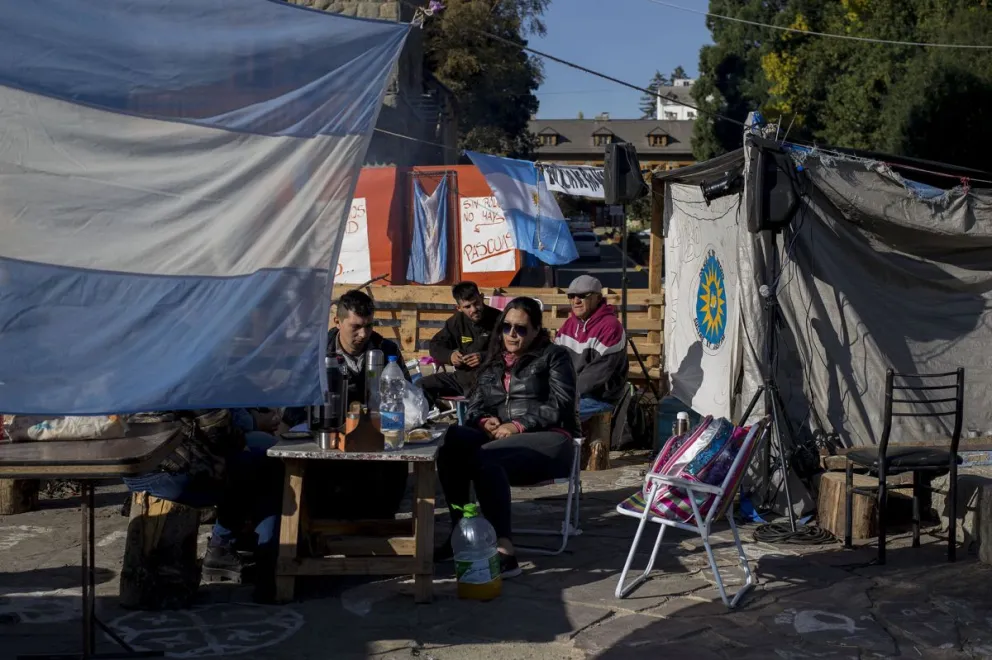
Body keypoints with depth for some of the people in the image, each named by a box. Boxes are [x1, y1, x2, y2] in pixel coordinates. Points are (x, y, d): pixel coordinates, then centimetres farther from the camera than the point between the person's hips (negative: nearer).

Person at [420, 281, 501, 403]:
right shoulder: (456, 321, 10)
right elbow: (435, 345, 16)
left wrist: (484, 357, -25)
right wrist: (450, 355, -6)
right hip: (462, 376, 6)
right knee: (421, 387, -6)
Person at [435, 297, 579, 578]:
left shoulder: (553, 356, 9)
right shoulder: (494, 361, 25)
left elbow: (559, 406, -5)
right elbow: (474, 406, 20)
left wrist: (518, 426, -15)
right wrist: (484, 421, -5)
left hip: (548, 440, -5)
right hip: (499, 440, 5)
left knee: (484, 457, -36)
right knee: (452, 443, -27)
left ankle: (504, 551, -43)